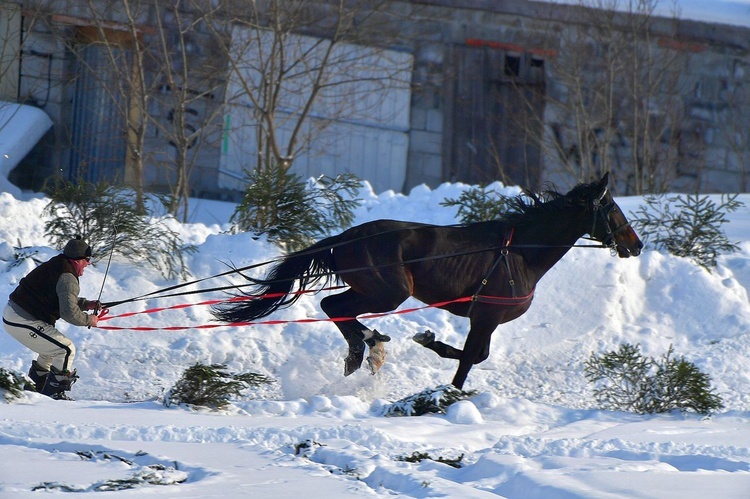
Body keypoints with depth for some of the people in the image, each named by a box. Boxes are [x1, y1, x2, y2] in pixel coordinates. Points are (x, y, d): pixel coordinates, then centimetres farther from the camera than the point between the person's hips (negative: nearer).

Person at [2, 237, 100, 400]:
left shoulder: (56, 267, 14)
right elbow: (69, 312, -25)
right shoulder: (67, 278, -18)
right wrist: (88, 320, -7)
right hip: (23, 322, -11)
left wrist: (87, 304, 14)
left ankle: (33, 388, 35)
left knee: (51, 349, 27)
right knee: (66, 350, -7)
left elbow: (64, 299, 27)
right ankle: (54, 394, -4)